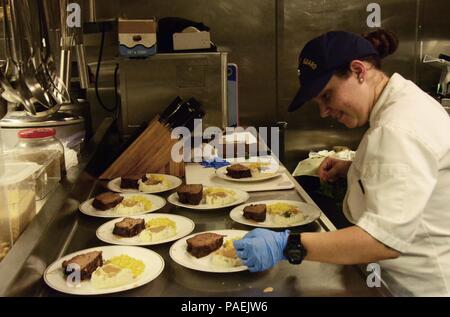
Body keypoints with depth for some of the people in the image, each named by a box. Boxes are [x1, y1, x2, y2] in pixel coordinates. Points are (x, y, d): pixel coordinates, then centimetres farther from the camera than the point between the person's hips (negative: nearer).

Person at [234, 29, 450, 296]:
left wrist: (286, 246, -38)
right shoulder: (402, 103, 4)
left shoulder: (401, 130, -28)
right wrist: (351, 169, 5)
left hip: (423, 284, -9)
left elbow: (386, 239, -36)